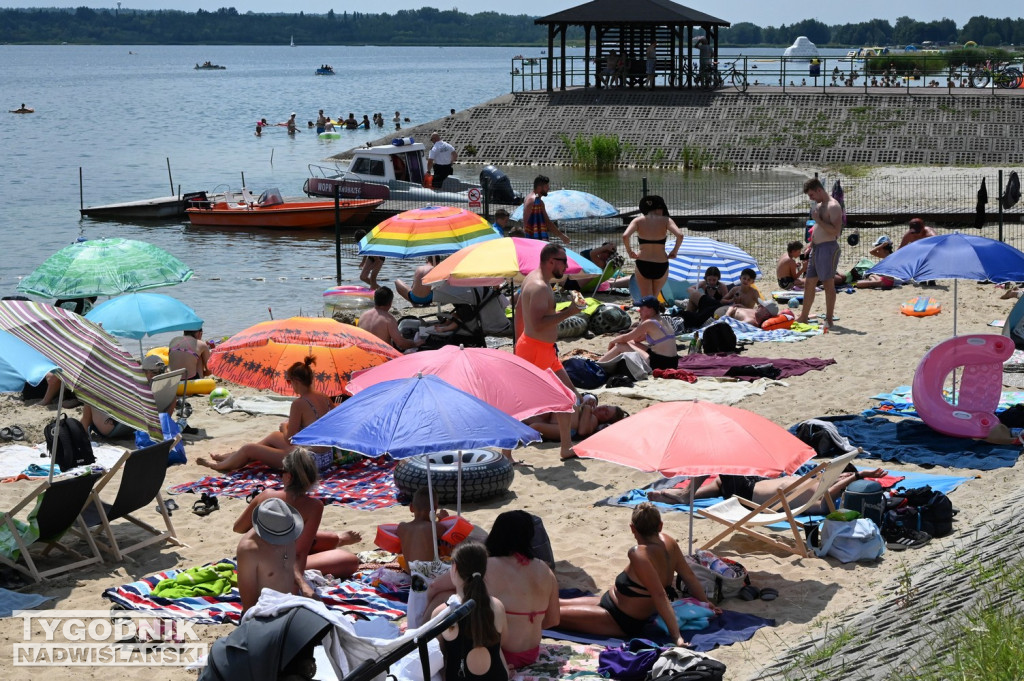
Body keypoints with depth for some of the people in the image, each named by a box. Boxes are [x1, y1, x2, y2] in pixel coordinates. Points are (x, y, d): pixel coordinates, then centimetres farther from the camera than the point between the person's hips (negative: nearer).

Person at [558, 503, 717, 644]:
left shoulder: (638, 554, -33)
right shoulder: (667, 542, -9)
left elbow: (660, 596, -36)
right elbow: (689, 576, 1)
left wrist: (676, 636, -36)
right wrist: (706, 604, 15)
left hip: (623, 622, -9)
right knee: (560, 603, 17)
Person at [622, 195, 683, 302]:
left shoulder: (638, 220, 1)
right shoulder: (665, 220, -1)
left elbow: (625, 236, -15)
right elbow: (680, 235, -16)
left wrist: (629, 251, -1)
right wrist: (674, 251, -2)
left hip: (643, 264, 0)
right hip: (661, 265, 0)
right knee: (654, 298, 22)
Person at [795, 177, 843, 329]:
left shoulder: (833, 206, -13)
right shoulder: (819, 205, 17)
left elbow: (835, 231, -22)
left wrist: (818, 220, -22)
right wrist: (810, 247, 22)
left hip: (828, 247, -10)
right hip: (816, 248, 10)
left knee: (828, 284, -5)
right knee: (809, 283, 11)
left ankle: (829, 319, -1)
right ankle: (803, 317, 18)